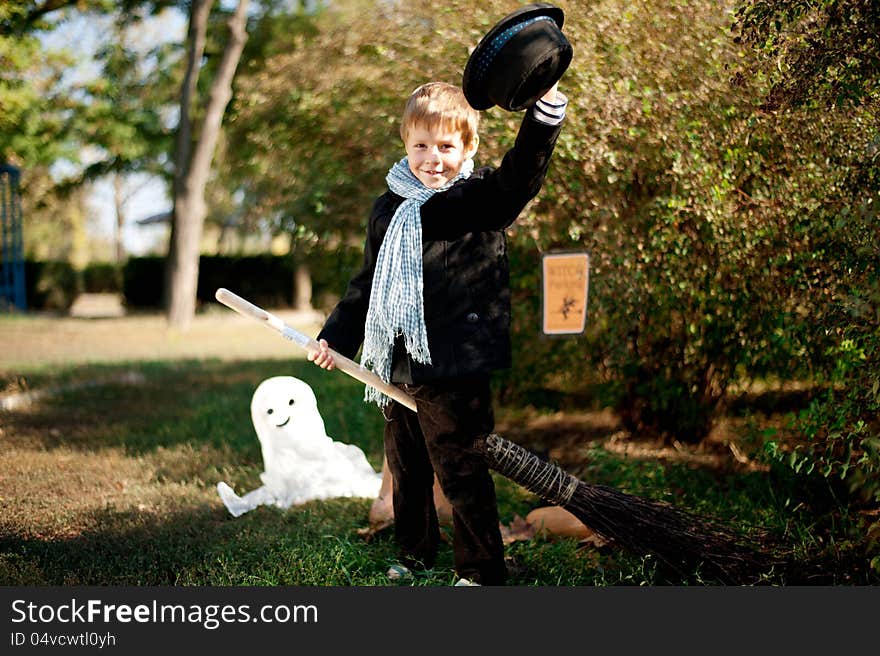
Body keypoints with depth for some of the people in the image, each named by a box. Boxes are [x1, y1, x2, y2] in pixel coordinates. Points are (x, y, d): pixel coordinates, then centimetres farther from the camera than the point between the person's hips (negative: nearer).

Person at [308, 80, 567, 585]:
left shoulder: (481, 198, -4)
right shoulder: (389, 208, 14)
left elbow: (522, 174, -27)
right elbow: (367, 283, 23)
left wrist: (546, 112, -42)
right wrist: (337, 337, 22)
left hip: (454, 368, -7)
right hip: (398, 366, 7)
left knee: (460, 470, -2)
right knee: (406, 469, 18)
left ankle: (482, 571, 12)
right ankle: (416, 555, 36)